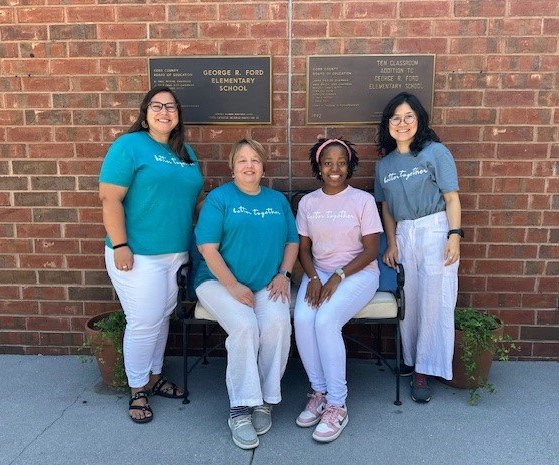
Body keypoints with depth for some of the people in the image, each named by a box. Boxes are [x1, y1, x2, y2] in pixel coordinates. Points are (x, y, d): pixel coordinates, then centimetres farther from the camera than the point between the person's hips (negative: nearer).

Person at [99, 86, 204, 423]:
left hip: (177, 254, 6)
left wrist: (194, 242, 14)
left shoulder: (186, 152, 13)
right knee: (144, 324, 1)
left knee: (163, 318, 17)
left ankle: (154, 376, 35)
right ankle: (137, 390, 22)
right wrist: (119, 246, -19)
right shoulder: (129, 145, -8)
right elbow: (110, 198, -14)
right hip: (138, 255, -6)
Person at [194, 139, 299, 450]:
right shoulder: (219, 198, 0)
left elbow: (292, 242, 14)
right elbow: (208, 248, -8)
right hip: (221, 281, -3)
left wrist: (283, 275, -2)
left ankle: (265, 401, -7)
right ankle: (240, 409, -13)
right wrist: (233, 286, -15)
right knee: (244, 326, -29)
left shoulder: (278, 200, 14)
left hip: (267, 284, 3)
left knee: (278, 323, -26)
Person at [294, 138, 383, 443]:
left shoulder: (363, 200, -3)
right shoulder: (308, 202, 8)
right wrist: (313, 278, -11)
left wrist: (338, 277, -17)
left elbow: (370, 250, -6)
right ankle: (319, 392, -7)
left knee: (325, 320, -29)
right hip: (318, 272, 3)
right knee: (302, 318, -26)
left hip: (358, 272, -3)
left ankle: (336, 406, -16)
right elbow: (304, 248, 8)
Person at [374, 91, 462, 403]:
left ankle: (425, 370, 9)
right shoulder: (385, 163, 12)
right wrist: (391, 243, 6)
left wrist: (455, 236, -15)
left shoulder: (436, 152, -2)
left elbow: (452, 198, -6)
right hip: (403, 235, 4)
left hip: (435, 230, -4)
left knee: (434, 301, -3)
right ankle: (412, 361, 22)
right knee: (408, 301, 7)